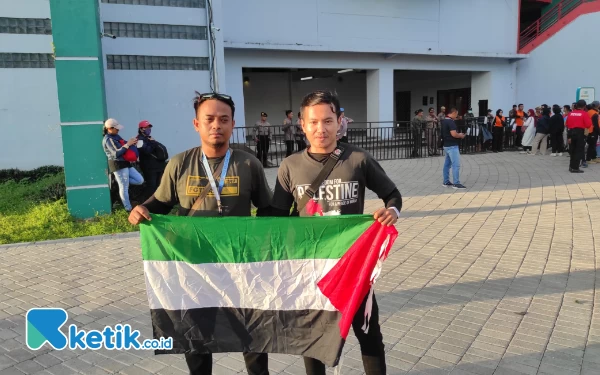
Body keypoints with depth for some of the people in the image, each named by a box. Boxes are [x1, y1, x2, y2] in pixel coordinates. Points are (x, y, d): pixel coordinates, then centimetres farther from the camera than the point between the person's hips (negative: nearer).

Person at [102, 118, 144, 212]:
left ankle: (119, 180, 14)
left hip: (125, 164, 9)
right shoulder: (108, 139, -12)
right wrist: (128, 144, -18)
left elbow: (123, 147, 20)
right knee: (124, 188, -4)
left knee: (140, 180, 7)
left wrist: (131, 142, 2)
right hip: (118, 165, -9)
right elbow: (116, 154, -20)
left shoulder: (116, 136, 16)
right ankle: (128, 209, 3)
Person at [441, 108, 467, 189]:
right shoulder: (451, 122, -18)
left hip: (446, 145, 10)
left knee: (447, 164, 13)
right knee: (456, 165, -8)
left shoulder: (444, 121, 13)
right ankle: (456, 183, -8)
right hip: (452, 146, -10)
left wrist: (458, 134, 17)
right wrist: (461, 135, -6)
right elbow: (454, 134, -25)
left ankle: (446, 182, 17)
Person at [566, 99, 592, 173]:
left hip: (571, 132, 4)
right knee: (579, 151, 2)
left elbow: (567, 124, 5)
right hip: (580, 133, -4)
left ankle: (571, 166, 21)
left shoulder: (571, 113, 3)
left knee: (572, 150, 16)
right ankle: (575, 168, 0)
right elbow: (588, 125, -13)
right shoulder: (584, 114, -9)